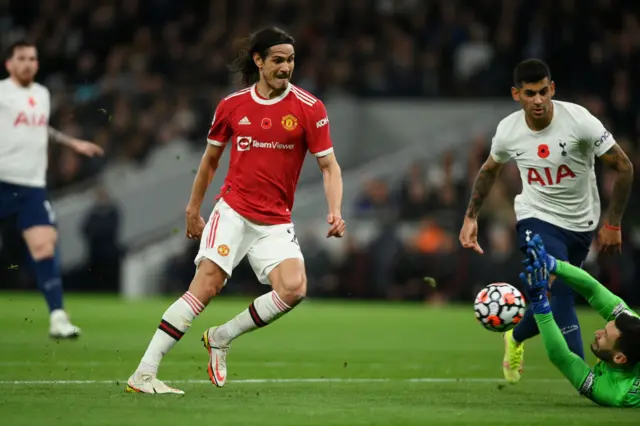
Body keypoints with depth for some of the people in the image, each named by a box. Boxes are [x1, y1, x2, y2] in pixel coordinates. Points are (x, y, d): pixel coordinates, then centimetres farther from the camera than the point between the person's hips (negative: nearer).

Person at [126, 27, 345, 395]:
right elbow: (211, 159, 18)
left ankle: (221, 337, 3)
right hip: (233, 211, -1)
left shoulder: (309, 108, -2)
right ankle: (144, 374, -14)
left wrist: (335, 210, -17)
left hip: (276, 223, 1)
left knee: (294, 288, -21)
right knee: (205, 286, -16)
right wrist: (193, 209, 20)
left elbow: (329, 165, -2)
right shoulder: (232, 105, 3)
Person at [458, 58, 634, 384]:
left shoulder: (579, 120, -21)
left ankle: (516, 339, 41)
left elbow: (624, 167, -13)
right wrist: (471, 217, 8)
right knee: (561, 292, -22)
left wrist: (612, 224, -12)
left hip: (580, 222, 1)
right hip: (537, 218, -1)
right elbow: (489, 169, 12)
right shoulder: (508, 131, -11)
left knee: (554, 300, 10)